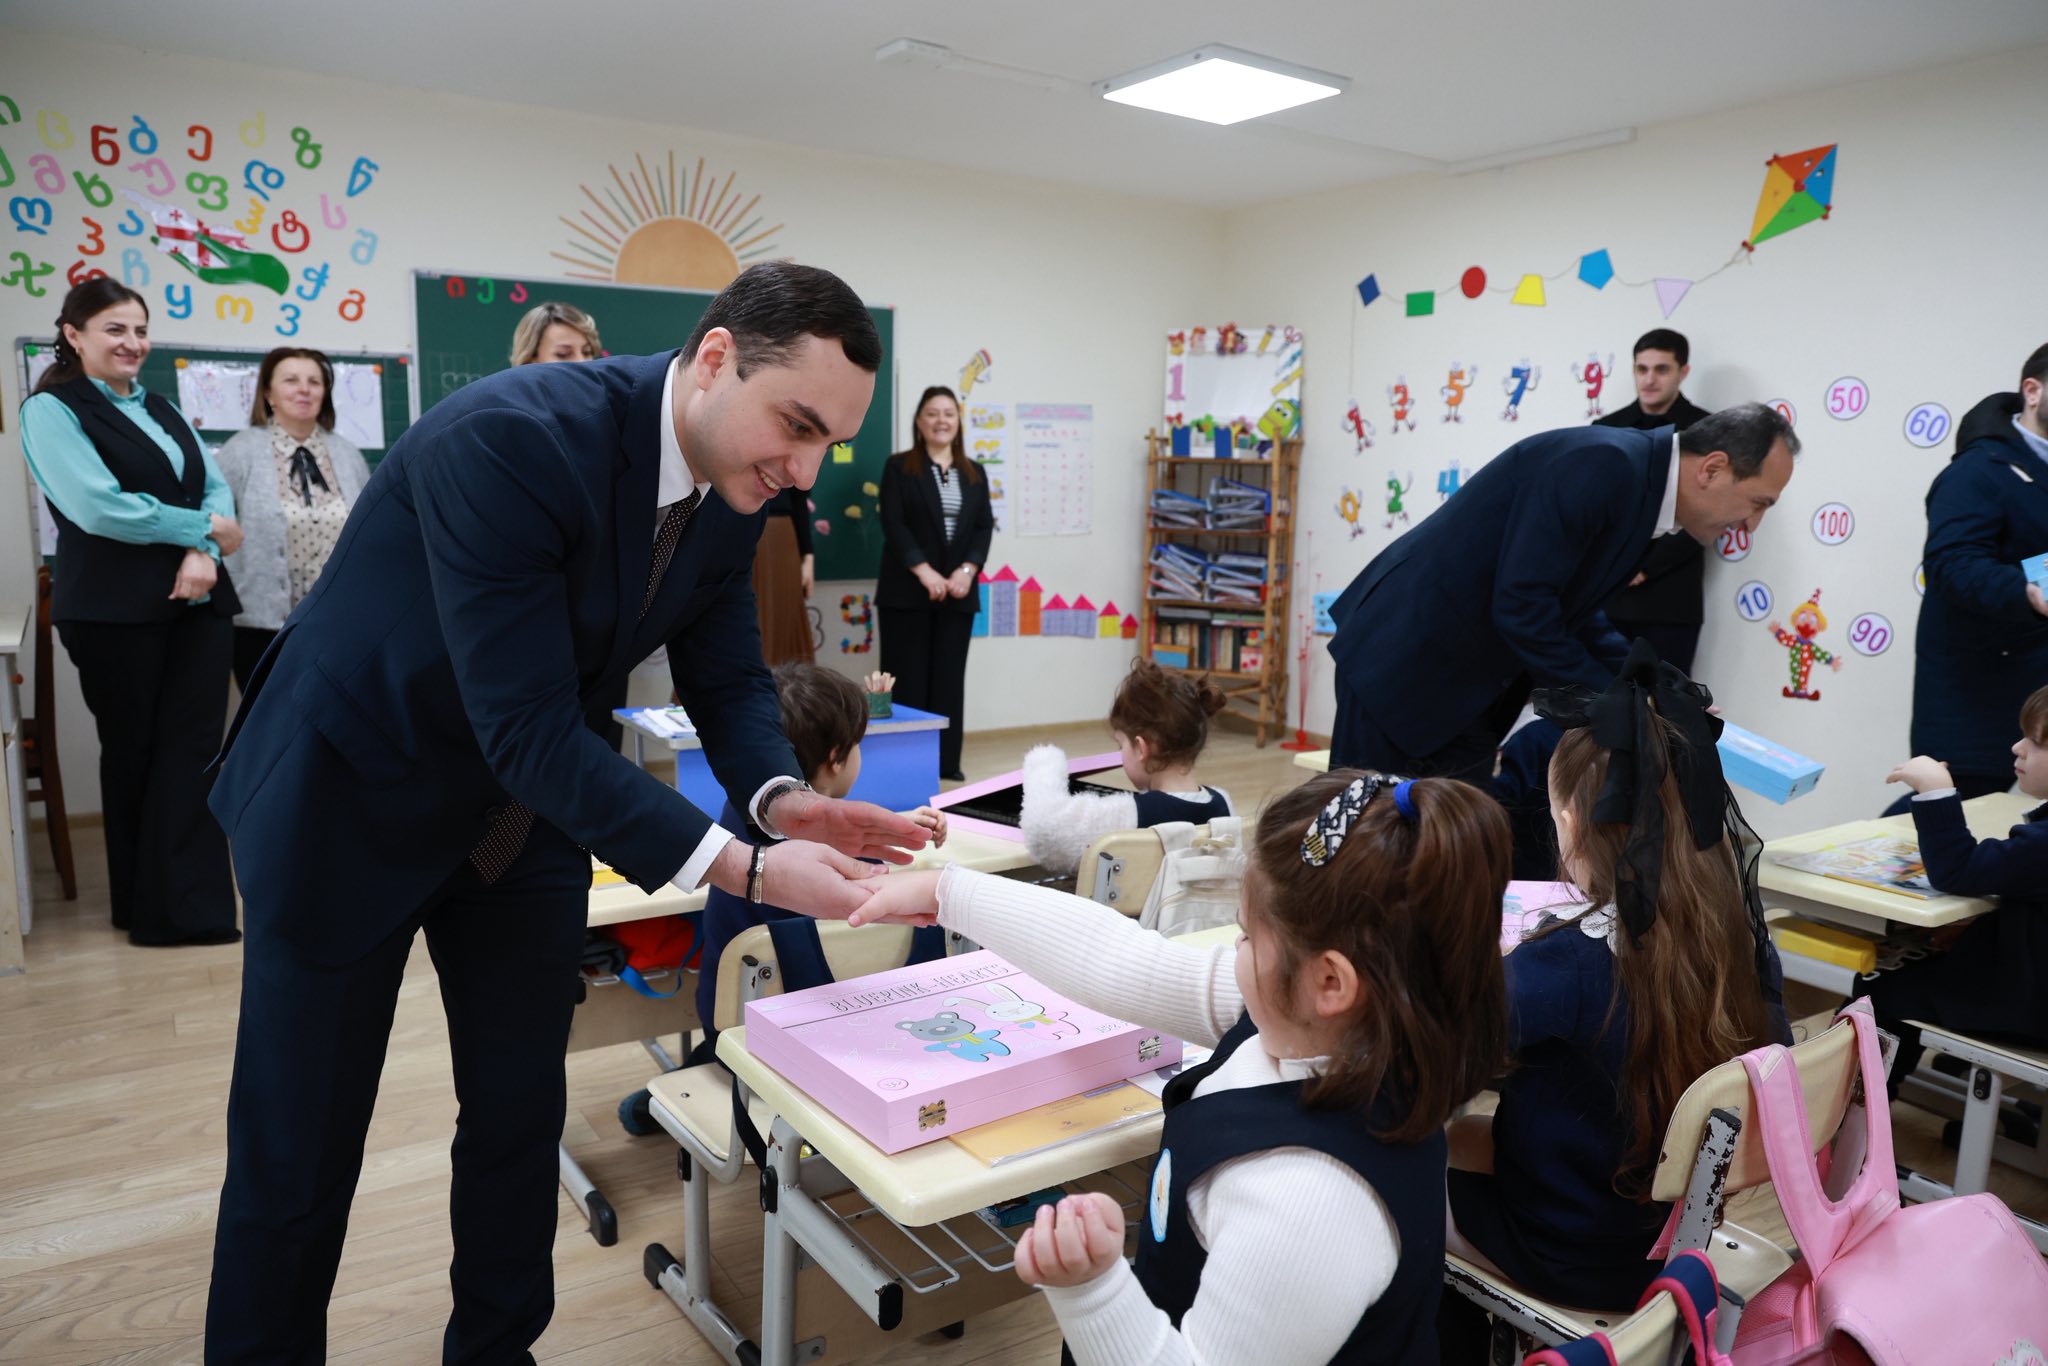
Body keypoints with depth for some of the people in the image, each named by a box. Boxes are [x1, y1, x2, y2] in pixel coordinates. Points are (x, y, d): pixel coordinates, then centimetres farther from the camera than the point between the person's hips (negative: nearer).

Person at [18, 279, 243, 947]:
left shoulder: (162, 409, 18)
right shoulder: (51, 410, -2)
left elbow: (215, 487, 7)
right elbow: (100, 508, -15)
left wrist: (202, 554, -12)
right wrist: (205, 529, -9)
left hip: (198, 600, 5)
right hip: (116, 610, -5)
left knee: (192, 750, 1)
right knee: (133, 754, 5)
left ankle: (188, 906, 7)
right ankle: (145, 904, 16)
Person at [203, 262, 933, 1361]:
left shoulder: (736, 489, -10)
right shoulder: (507, 438, -33)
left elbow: (726, 675, -1)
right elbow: (528, 727, -35)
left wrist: (781, 798, -21)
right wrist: (743, 870, -38)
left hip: (529, 808, 6)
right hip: (349, 795, -6)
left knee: (521, 1115, 13)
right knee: (297, 1149, 6)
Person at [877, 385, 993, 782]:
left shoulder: (974, 473, 14)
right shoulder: (899, 467, 1)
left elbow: (984, 526, 7)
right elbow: (893, 524, -8)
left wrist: (967, 570, -10)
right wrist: (925, 572, -17)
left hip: (958, 591, 4)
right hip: (907, 590, -3)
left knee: (949, 677, 6)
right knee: (908, 676, -2)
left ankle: (947, 761, 12)